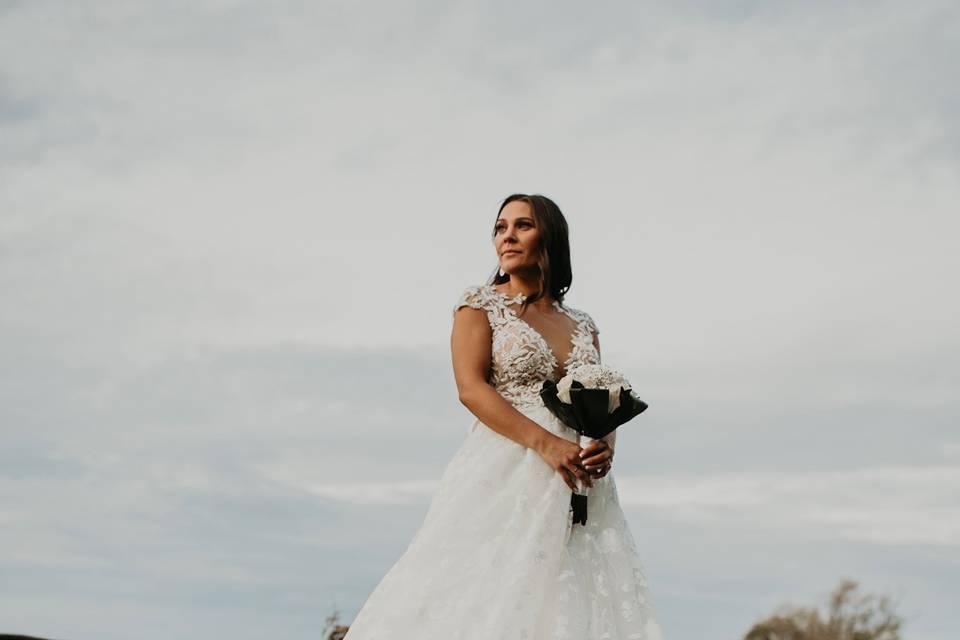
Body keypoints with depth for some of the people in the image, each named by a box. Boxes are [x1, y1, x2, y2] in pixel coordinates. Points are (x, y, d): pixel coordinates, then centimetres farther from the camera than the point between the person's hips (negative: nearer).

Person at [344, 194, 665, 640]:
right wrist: (546, 444, -18)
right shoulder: (481, 304, 6)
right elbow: (471, 388, -7)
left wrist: (606, 447, -10)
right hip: (505, 477, -4)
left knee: (571, 603, -5)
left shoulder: (582, 325, 18)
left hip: (576, 487, 4)